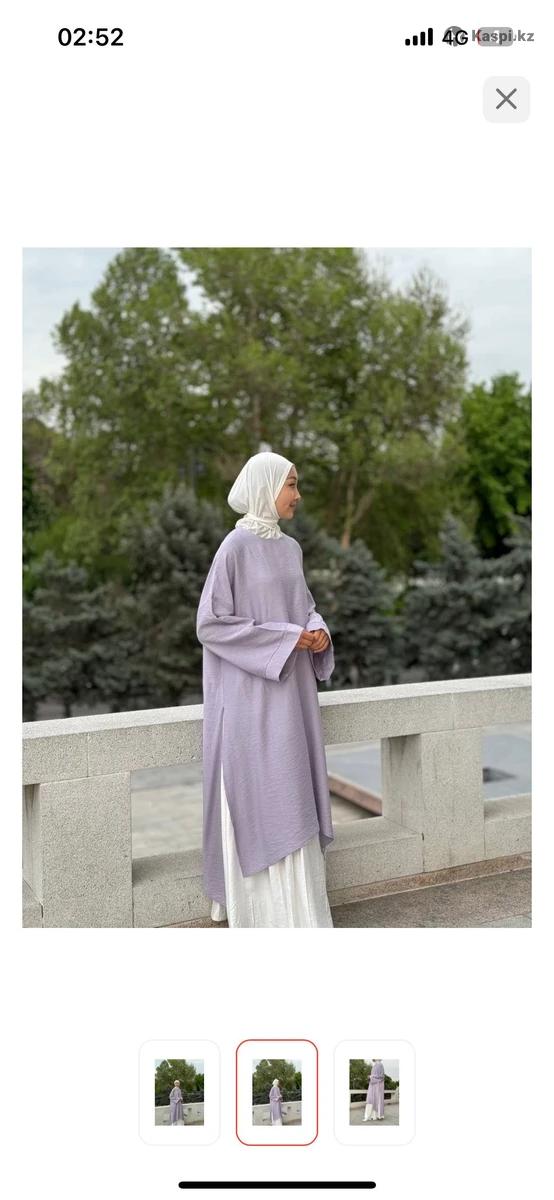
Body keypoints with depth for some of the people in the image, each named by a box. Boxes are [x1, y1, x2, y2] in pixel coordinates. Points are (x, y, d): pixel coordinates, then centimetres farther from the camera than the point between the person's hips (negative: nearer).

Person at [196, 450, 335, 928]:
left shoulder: (290, 547, 10)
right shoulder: (236, 546, -12)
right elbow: (211, 623, -15)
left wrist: (318, 632, -4)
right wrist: (284, 639, -17)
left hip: (291, 689, 7)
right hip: (251, 692, -7)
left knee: (291, 792, 12)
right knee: (259, 798, -2)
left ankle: (298, 900, 23)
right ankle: (265, 907, 11)